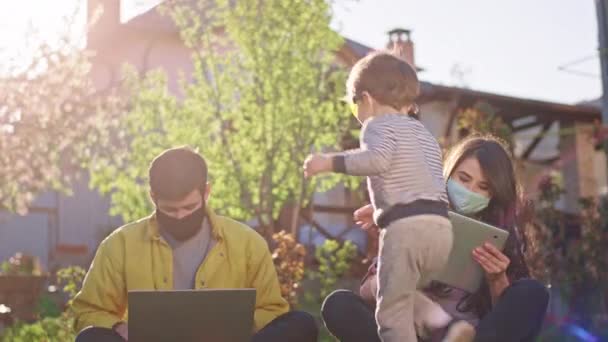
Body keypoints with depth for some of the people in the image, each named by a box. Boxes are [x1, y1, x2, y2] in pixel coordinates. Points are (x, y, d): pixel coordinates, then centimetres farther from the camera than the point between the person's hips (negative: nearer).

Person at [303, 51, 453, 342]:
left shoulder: (379, 124, 2)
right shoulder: (423, 132, 28)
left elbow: (377, 159, -19)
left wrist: (330, 162, -16)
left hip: (406, 227, -8)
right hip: (439, 226, 8)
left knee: (393, 311, -4)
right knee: (400, 300, 24)